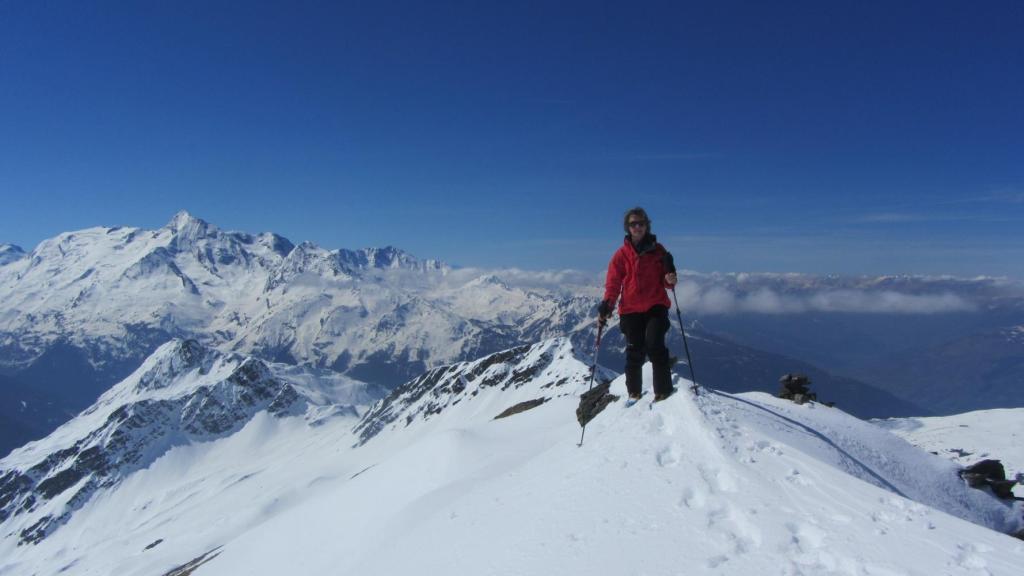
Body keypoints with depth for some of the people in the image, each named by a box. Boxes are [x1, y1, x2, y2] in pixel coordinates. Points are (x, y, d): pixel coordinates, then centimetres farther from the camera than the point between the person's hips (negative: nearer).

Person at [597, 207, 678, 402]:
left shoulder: (658, 250, 6)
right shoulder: (621, 254, 4)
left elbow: (666, 282, 10)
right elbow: (613, 283, 4)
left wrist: (670, 278, -14)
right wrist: (606, 305, -10)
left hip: (656, 307, 0)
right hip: (631, 310, 0)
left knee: (655, 345, -16)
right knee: (635, 351, 2)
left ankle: (663, 389, -5)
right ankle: (634, 391, 19)